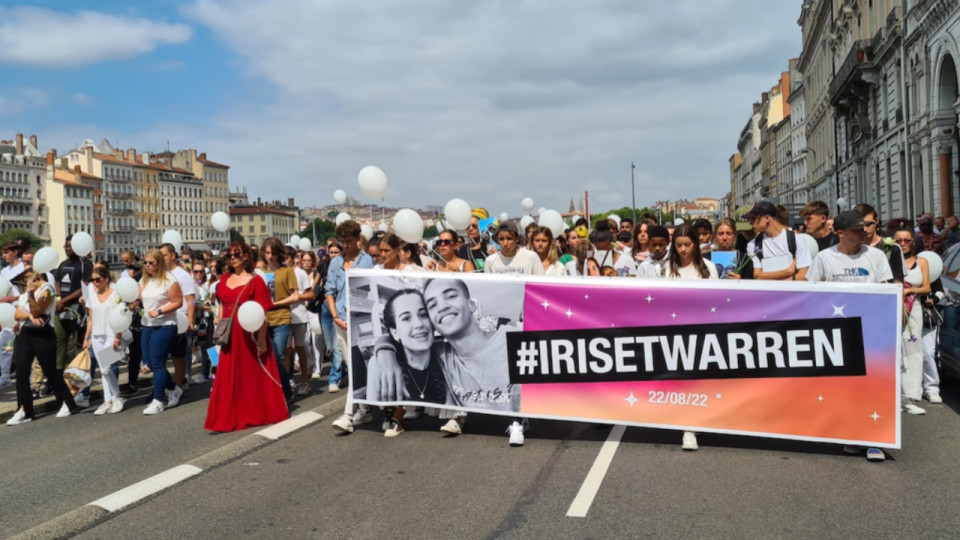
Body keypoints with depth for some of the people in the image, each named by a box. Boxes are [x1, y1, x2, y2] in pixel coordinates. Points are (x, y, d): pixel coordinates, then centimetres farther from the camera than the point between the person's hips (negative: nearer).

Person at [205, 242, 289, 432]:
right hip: (230, 335, 6)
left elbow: (262, 312, -12)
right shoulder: (225, 279, 10)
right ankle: (230, 417, 18)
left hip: (250, 334, -5)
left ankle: (256, 413, 20)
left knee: (254, 375, 6)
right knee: (230, 377, 9)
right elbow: (222, 306, 17)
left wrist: (262, 338, -16)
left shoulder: (254, 280, -9)